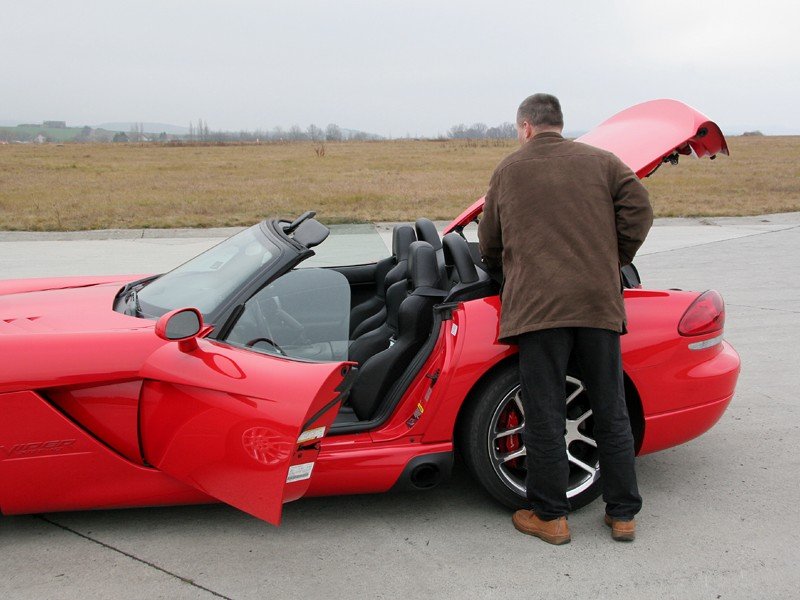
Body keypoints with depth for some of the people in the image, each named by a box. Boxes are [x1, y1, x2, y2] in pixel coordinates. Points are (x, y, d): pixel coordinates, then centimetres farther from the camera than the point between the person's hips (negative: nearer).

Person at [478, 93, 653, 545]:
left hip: (538, 304, -2)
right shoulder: (601, 162, 12)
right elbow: (639, 209, 0)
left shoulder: (508, 171, 11)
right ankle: (624, 514, 20)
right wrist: (614, 262, 12)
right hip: (600, 303, 2)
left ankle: (550, 516, 14)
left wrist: (504, 271, 38)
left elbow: (489, 244, 18)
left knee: (545, 416, 5)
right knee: (611, 412, 11)